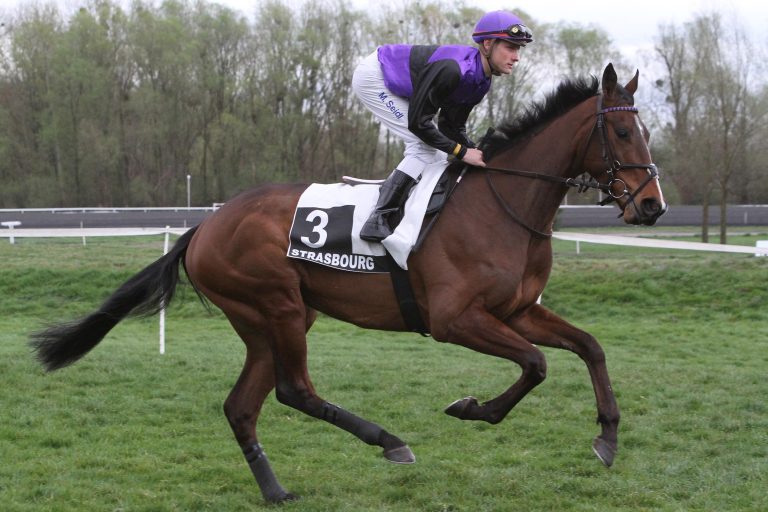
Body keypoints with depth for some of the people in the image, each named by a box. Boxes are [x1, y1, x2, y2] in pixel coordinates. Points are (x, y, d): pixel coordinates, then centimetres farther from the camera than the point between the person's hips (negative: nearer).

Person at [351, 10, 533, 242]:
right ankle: (378, 221, -22)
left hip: (392, 81, 10)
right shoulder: (455, 70, -34)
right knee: (424, 147, -17)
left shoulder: (481, 81, -4)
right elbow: (417, 122, -30)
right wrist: (462, 152, -25)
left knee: (436, 153, 9)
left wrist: (480, 154, -10)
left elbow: (452, 127, 4)